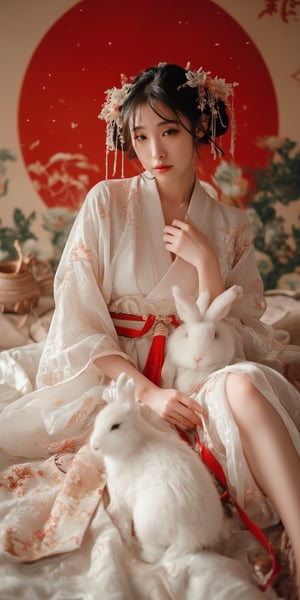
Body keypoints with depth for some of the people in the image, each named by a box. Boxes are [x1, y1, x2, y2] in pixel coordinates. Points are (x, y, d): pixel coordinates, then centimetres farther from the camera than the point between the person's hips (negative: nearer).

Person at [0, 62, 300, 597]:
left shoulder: (229, 227, 5)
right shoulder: (106, 202, 0)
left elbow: (233, 341, 1)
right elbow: (77, 317, -6)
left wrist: (205, 262, -13)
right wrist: (147, 391, -18)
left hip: (194, 384, 1)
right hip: (110, 373, -1)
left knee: (242, 385, -36)